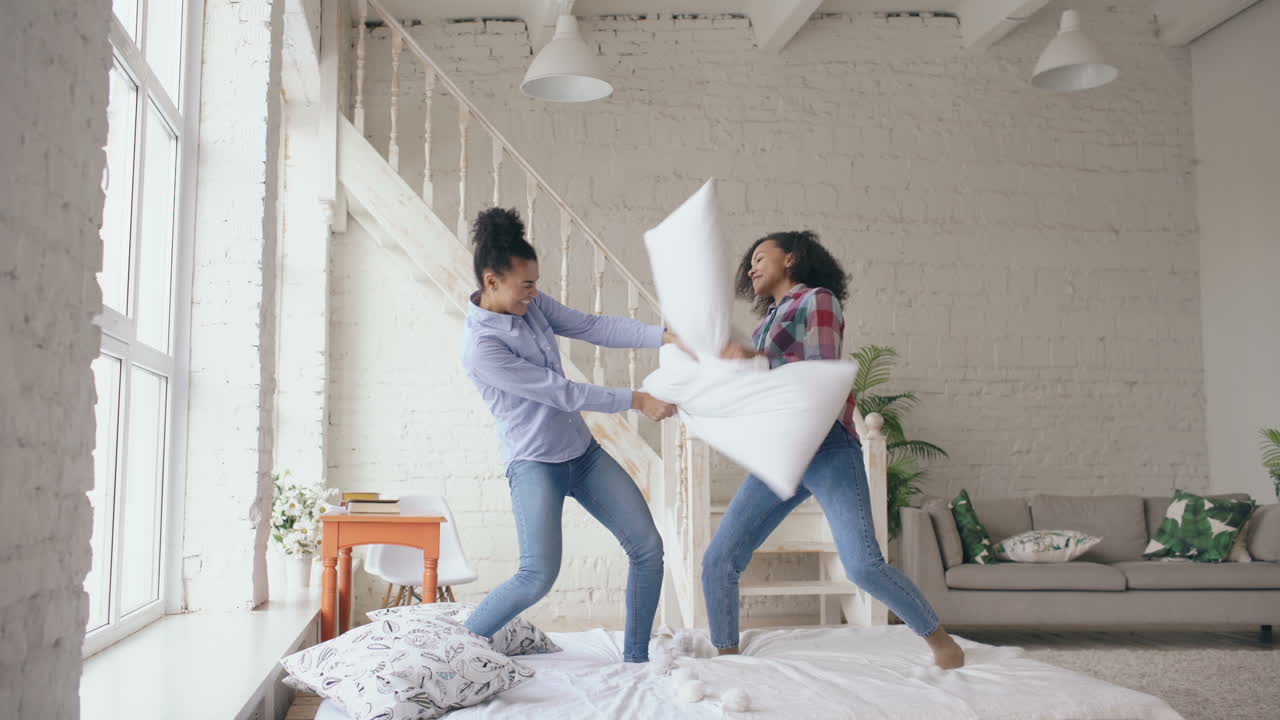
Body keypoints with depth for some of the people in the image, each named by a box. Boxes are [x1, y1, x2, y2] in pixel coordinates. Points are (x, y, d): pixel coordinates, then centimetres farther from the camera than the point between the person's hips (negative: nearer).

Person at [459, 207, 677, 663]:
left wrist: (664, 336, -12)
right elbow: (561, 392, -20)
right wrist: (636, 401, -16)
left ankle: (636, 659, 16)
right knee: (539, 575, -20)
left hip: (583, 452, 8)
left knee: (647, 546, 3)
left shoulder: (530, 304, 0)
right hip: (534, 463, -8)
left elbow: (592, 327, 1)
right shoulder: (480, 347, -22)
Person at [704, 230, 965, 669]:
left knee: (863, 566, -18)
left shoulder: (817, 299, 4)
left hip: (828, 450, -7)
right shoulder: (769, 319, 25)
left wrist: (755, 358, -18)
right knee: (718, 561, -3)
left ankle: (941, 642, 2)